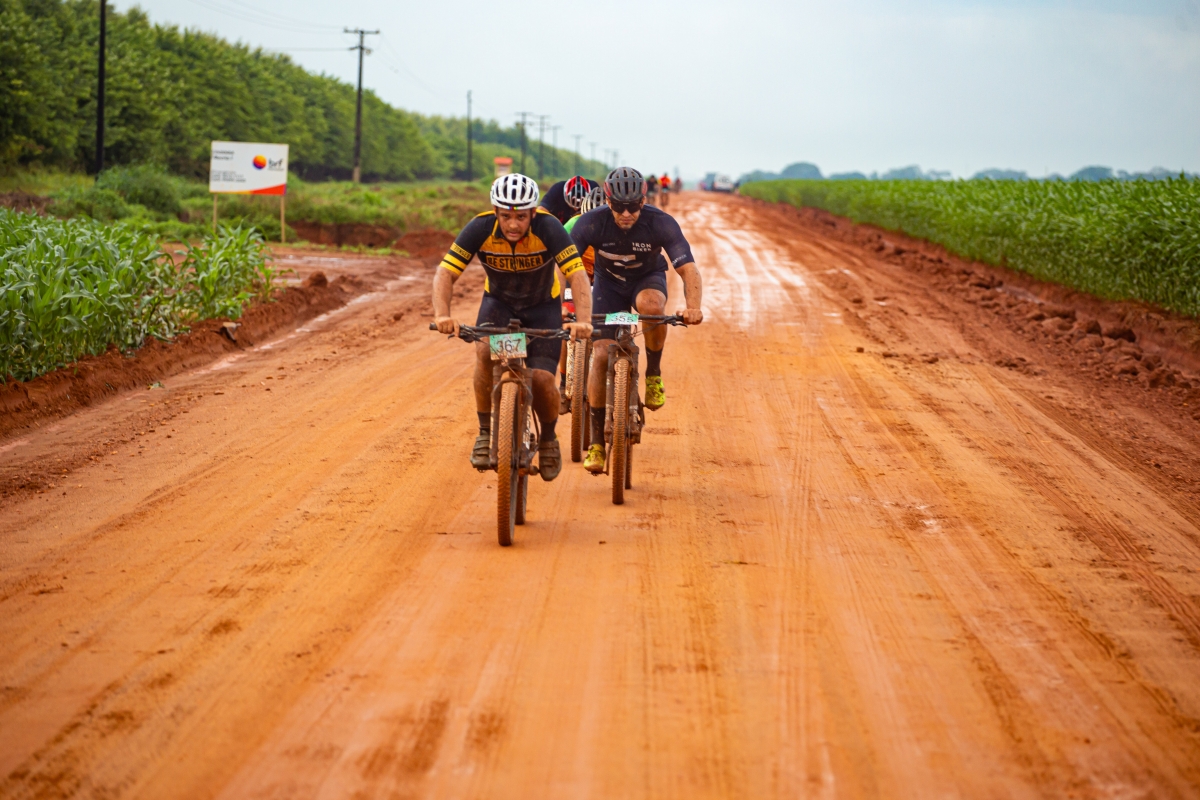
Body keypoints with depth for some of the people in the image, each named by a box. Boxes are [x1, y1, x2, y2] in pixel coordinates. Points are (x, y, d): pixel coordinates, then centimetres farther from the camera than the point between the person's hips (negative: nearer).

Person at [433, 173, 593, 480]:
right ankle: (486, 432, -13)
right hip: (498, 301, 1)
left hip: (543, 305, -1)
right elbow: (445, 274, -29)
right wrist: (442, 315, -47)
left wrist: (583, 321, -53)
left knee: (542, 378, -16)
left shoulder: (548, 228, -30)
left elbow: (578, 275, -36)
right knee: (485, 351, -30)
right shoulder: (481, 228, -26)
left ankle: (548, 439, 14)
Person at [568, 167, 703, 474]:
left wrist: (693, 306, -50)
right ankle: (596, 442, -4)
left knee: (650, 303, -37)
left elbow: (688, 269, -32)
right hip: (609, 283, 1)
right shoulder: (591, 223, -27)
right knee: (601, 353, -13)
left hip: (648, 278, -1)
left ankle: (654, 374, -12)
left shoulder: (661, 223, -28)